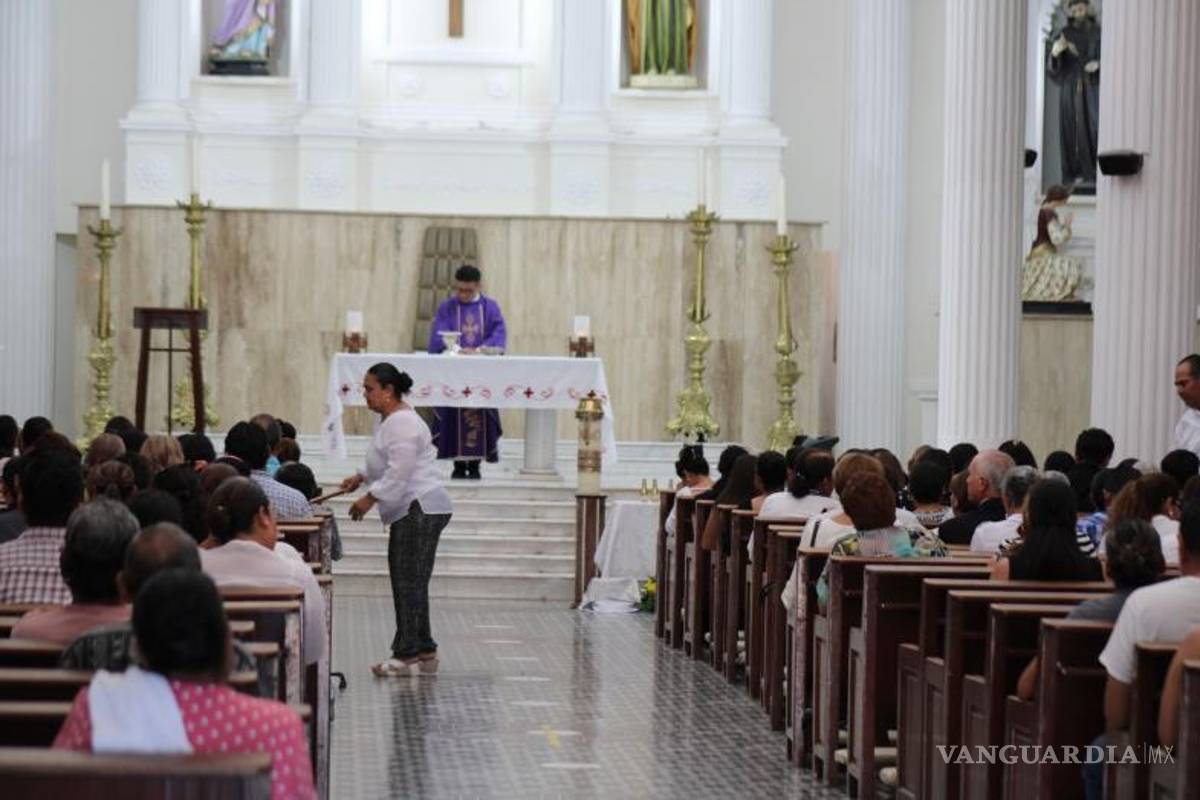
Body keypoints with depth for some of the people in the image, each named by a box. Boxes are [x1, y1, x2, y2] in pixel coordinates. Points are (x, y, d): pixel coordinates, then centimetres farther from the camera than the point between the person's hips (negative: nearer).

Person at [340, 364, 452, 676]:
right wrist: (361, 477, 15)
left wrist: (369, 498, -20)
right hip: (411, 511, 11)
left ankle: (408, 652, -7)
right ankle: (423, 651, 17)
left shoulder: (403, 424, -18)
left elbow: (398, 473, -23)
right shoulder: (390, 419, 16)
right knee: (409, 582, 13)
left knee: (409, 581, -9)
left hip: (419, 511, -11)